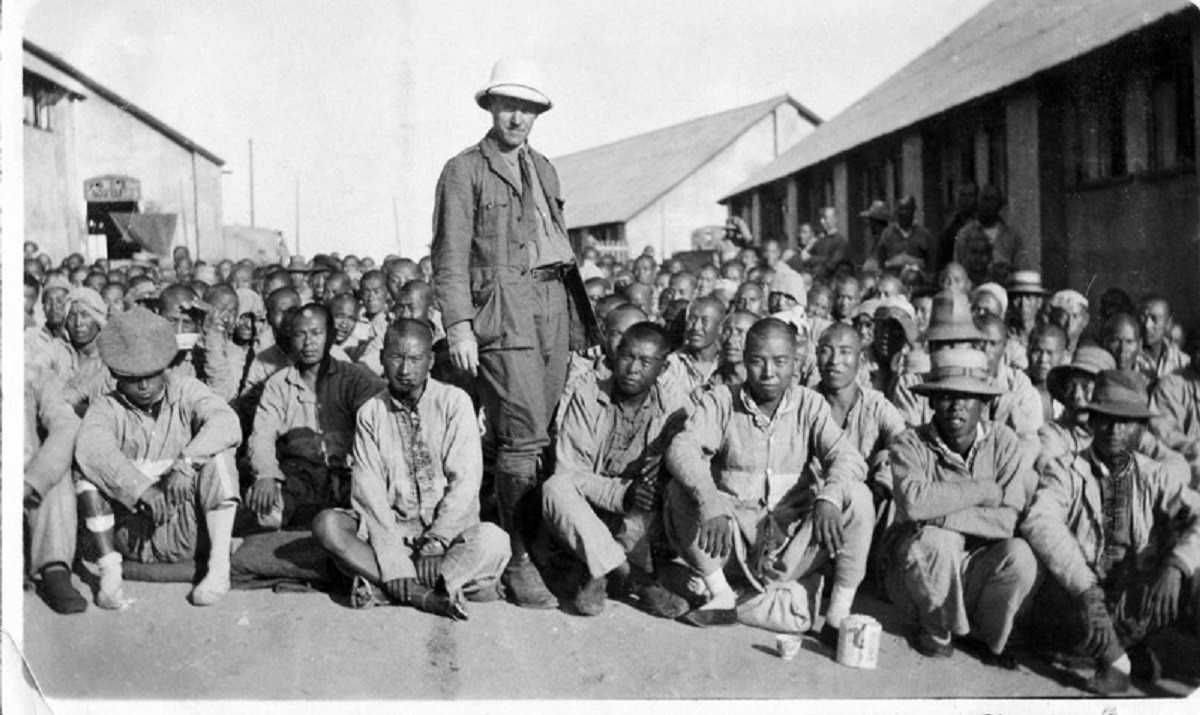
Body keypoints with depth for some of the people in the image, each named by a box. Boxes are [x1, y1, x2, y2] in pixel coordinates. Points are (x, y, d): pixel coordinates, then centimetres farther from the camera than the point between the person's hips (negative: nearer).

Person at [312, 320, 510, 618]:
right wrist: (394, 561, -19)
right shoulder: (370, 413, 3)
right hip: (391, 526, 2)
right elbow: (368, 490, -6)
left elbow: (465, 481, -9)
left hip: (449, 527, -2)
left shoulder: (454, 402, -3)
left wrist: (434, 542, -19)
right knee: (326, 524, -24)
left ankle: (379, 588, -27)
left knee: (494, 541, -33)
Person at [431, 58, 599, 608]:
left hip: (553, 312, 6)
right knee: (523, 437, -12)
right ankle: (519, 564, -5)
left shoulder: (543, 169, 22)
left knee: (548, 436, 3)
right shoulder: (465, 171, 2)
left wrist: (581, 317, 20)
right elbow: (450, 257, -4)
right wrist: (458, 325, -14)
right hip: (502, 316, -6)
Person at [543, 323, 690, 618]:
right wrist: (619, 494, -28)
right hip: (585, 514, 0)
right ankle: (637, 580, -33)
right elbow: (568, 471, -12)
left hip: (637, 526, 0)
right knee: (556, 487, -30)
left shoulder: (672, 413, 0)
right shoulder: (586, 399, -3)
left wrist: (653, 491, -31)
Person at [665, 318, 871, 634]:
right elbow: (681, 449, -19)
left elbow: (847, 458, -12)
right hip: (733, 537, 0)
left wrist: (828, 498, -36)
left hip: (794, 541, 0)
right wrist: (709, 500, -39)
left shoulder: (810, 405, 1)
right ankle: (720, 596, -10)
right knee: (680, 491, -24)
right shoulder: (720, 403, -2)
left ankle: (839, 615, -16)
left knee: (857, 496, -22)